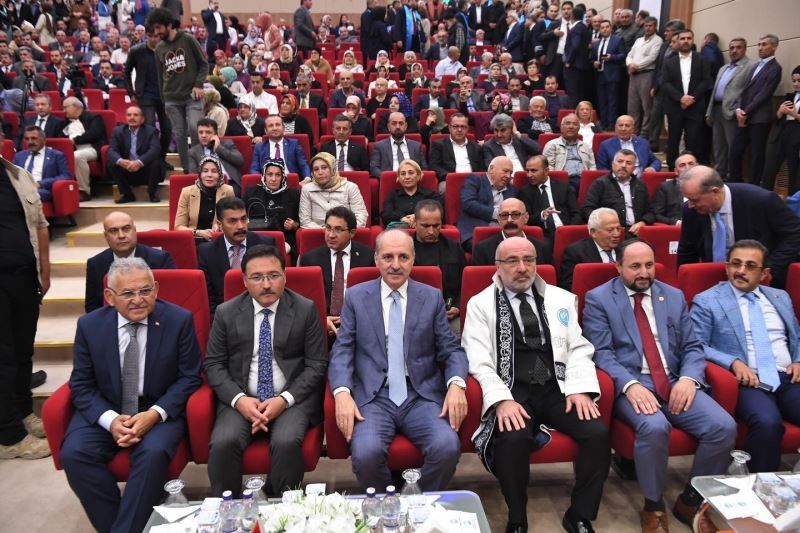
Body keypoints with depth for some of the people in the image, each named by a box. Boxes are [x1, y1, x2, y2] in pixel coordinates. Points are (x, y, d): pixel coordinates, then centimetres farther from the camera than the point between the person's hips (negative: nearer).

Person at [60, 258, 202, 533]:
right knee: (73, 453, -22)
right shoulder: (89, 325, -3)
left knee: (153, 453, -30)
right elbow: (81, 385, 1)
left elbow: (189, 377, -5)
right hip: (105, 411, 3)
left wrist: (155, 413, -20)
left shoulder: (179, 320, -9)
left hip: (160, 410, -2)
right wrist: (110, 420, -17)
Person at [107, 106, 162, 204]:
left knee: (155, 162, -30)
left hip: (146, 171, -2)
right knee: (112, 164, -21)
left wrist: (139, 162, -38)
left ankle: (153, 193, -7)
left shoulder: (151, 131, -3)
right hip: (127, 171, 2)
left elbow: (155, 150, -20)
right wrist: (120, 161, -32)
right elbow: (112, 150, -8)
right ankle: (127, 194, -5)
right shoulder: (118, 131, 5)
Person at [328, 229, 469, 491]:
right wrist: (342, 392, -15)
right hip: (373, 398, -1)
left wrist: (456, 384, -13)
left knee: (447, 447, -26)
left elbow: (451, 349, 8)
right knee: (366, 452, -28)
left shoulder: (432, 297, 10)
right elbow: (342, 351, 3)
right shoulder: (355, 296, 9)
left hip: (422, 396, 1)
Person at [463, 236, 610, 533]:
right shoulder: (481, 304, 4)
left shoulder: (561, 299, 13)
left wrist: (579, 388, -8)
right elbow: (479, 361, -4)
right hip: (512, 391, -3)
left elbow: (579, 349, 10)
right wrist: (502, 399, -19)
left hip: (557, 389, 3)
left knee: (598, 433, -20)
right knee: (514, 439, -31)